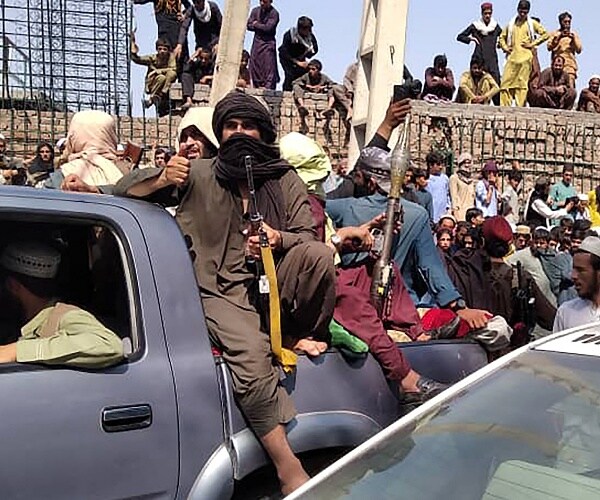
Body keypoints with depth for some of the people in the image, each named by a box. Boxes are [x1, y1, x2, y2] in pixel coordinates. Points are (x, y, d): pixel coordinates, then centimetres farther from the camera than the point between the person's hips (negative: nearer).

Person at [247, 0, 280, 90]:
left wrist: (256, 25, -4)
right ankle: (257, 88, 9)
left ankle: (268, 88, -15)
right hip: (257, 41, 6)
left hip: (268, 43, -5)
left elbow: (268, 28, -18)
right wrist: (261, 27, -9)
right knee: (254, 66, 3)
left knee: (269, 67, -12)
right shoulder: (255, 10, 7)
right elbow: (249, 26, 3)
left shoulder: (274, 13, -9)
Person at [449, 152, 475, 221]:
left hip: (470, 210, 6)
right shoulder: (454, 178, -1)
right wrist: (455, 209, -13)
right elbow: (454, 196, -6)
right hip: (460, 210, -6)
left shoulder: (470, 179, 19)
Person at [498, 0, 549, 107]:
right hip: (512, 57, 4)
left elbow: (545, 34, 4)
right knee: (506, 82, -4)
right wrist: (505, 47, 9)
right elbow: (502, 37, 27)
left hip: (525, 57, -3)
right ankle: (504, 107, -3)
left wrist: (532, 44, -3)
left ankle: (520, 107, -11)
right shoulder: (511, 24, 18)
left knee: (522, 83, -9)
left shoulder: (532, 23, 9)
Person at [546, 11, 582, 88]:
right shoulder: (554, 34, 15)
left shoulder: (574, 35, 19)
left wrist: (573, 39, -5)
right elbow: (549, 47, -1)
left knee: (570, 88, -16)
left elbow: (579, 50, 10)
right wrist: (559, 37, -11)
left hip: (570, 64, 1)